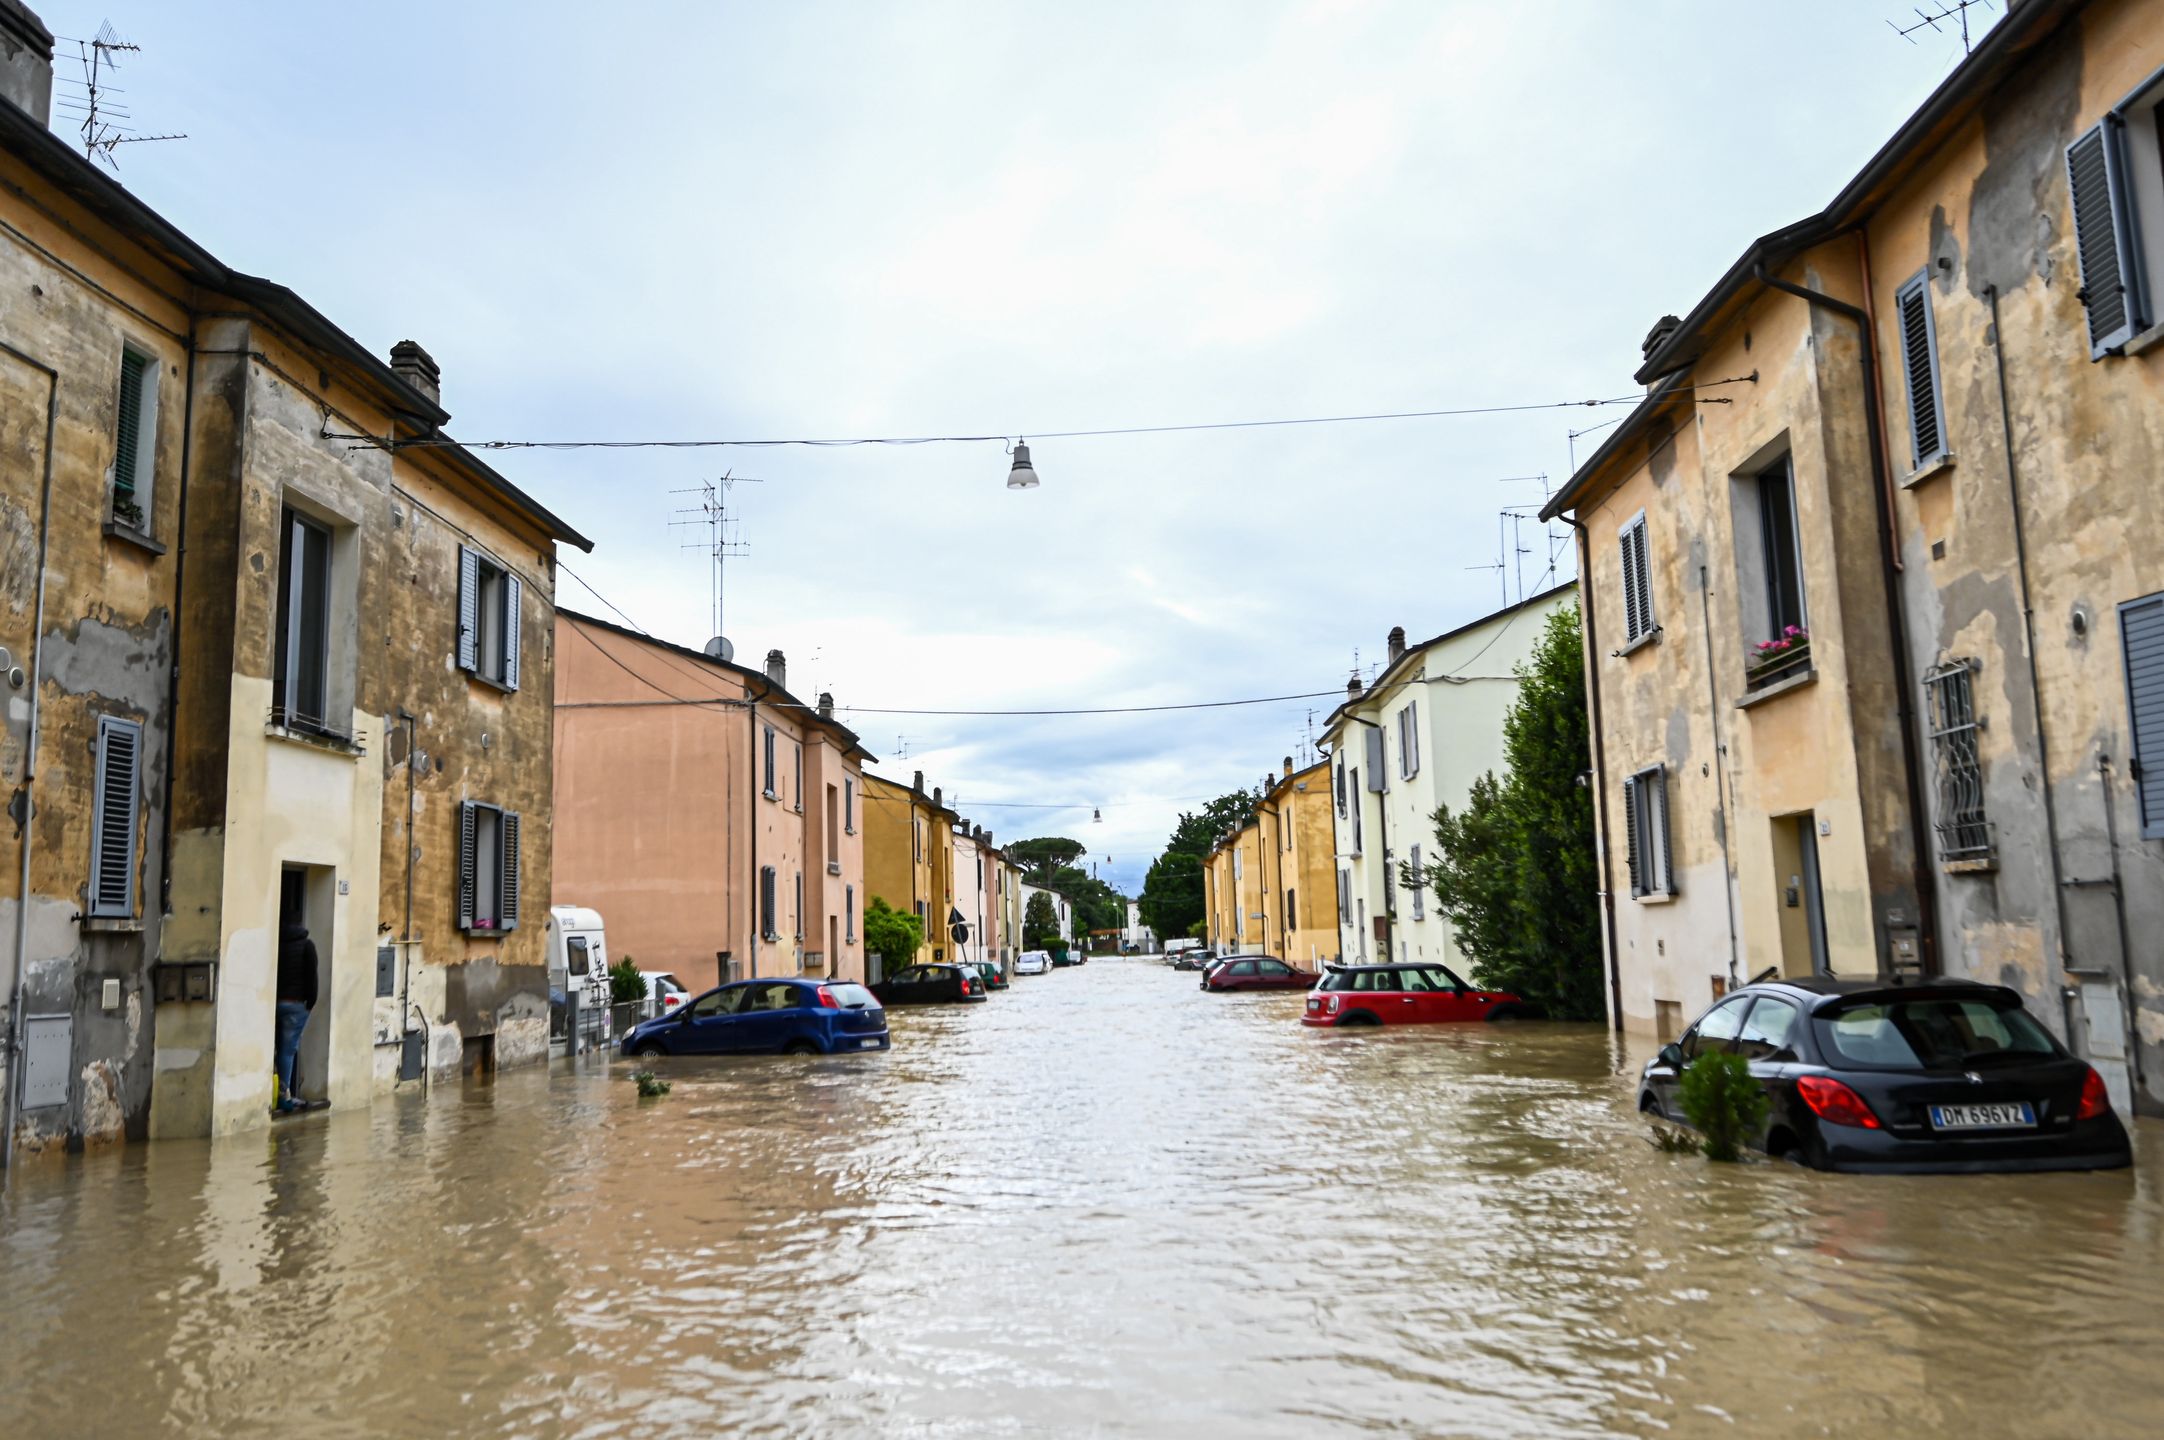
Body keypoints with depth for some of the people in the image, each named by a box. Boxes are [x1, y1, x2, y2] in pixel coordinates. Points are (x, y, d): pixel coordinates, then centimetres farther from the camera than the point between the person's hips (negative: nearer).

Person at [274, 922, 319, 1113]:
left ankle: (284, 1093, 14)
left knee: (283, 1048, 12)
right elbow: (311, 976, -7)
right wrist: (310, 1002, 0)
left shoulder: (275, 942, 5)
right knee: (288, 1049, -2)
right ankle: (283, 1096, -3)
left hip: (274, 1001, 3)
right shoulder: (306, 945, -2)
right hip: (295, 1004, -3)